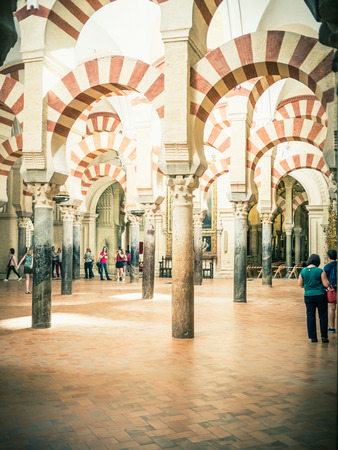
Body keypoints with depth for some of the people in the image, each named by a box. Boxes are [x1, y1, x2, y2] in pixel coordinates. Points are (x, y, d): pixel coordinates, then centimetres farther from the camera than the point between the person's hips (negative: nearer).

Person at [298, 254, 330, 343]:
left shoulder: (303, 271, -1)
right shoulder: (320, 271, -11)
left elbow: (300, 284, 5)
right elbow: (326, 285, -10)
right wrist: (326, 280, 11)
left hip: (308, 295, 3)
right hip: (320, 295, -3)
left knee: (310, 316, 9)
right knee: (323, 316, 8)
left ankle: (313, 337, 9)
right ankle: (324, 336, 8)